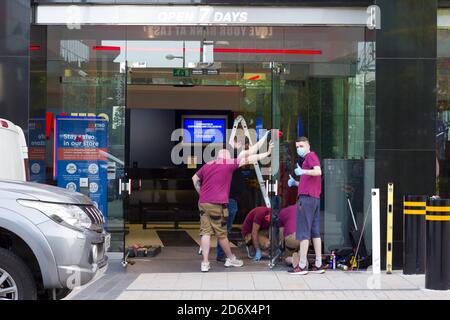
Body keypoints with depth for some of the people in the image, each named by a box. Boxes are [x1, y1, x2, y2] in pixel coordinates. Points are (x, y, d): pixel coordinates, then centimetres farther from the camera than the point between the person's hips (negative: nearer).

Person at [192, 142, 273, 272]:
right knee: (221, 233, 6)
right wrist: (267, 153, 4)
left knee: (205, 232, 3)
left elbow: (195, 179, 25)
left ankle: (205, 263, -1)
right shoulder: (229, 164, -1)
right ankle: (230, 258, 23)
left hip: (203, 203, 5)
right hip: (217, 204, -5)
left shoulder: (207, 165, 14)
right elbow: (249, 159, 0)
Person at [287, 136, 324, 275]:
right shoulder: (308, 159, 26)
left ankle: (302, 265, -10)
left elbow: (318, 171, -21)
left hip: (306, 198, -10)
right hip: (315, 198, 10)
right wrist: (295, 182, 16)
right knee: (315, 232, 10)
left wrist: (303, 171, -32)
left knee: (303, 232, -9)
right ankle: (318, 265, 11)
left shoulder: (311, 156, -3)